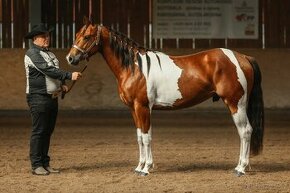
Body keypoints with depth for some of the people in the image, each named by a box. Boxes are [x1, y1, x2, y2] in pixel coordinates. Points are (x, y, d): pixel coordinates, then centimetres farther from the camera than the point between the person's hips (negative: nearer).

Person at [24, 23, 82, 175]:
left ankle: (45, 163, 16)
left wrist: (61, 84, 7)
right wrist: (69, 76, -29)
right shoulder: (32, 53, -13)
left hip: (52, 97, 9)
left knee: (48, 131, 10)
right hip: (39, 98, -9)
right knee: (38, 131, -5)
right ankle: (36, 165, -1)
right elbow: (48, 70, -24)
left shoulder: (49, 53, 16)